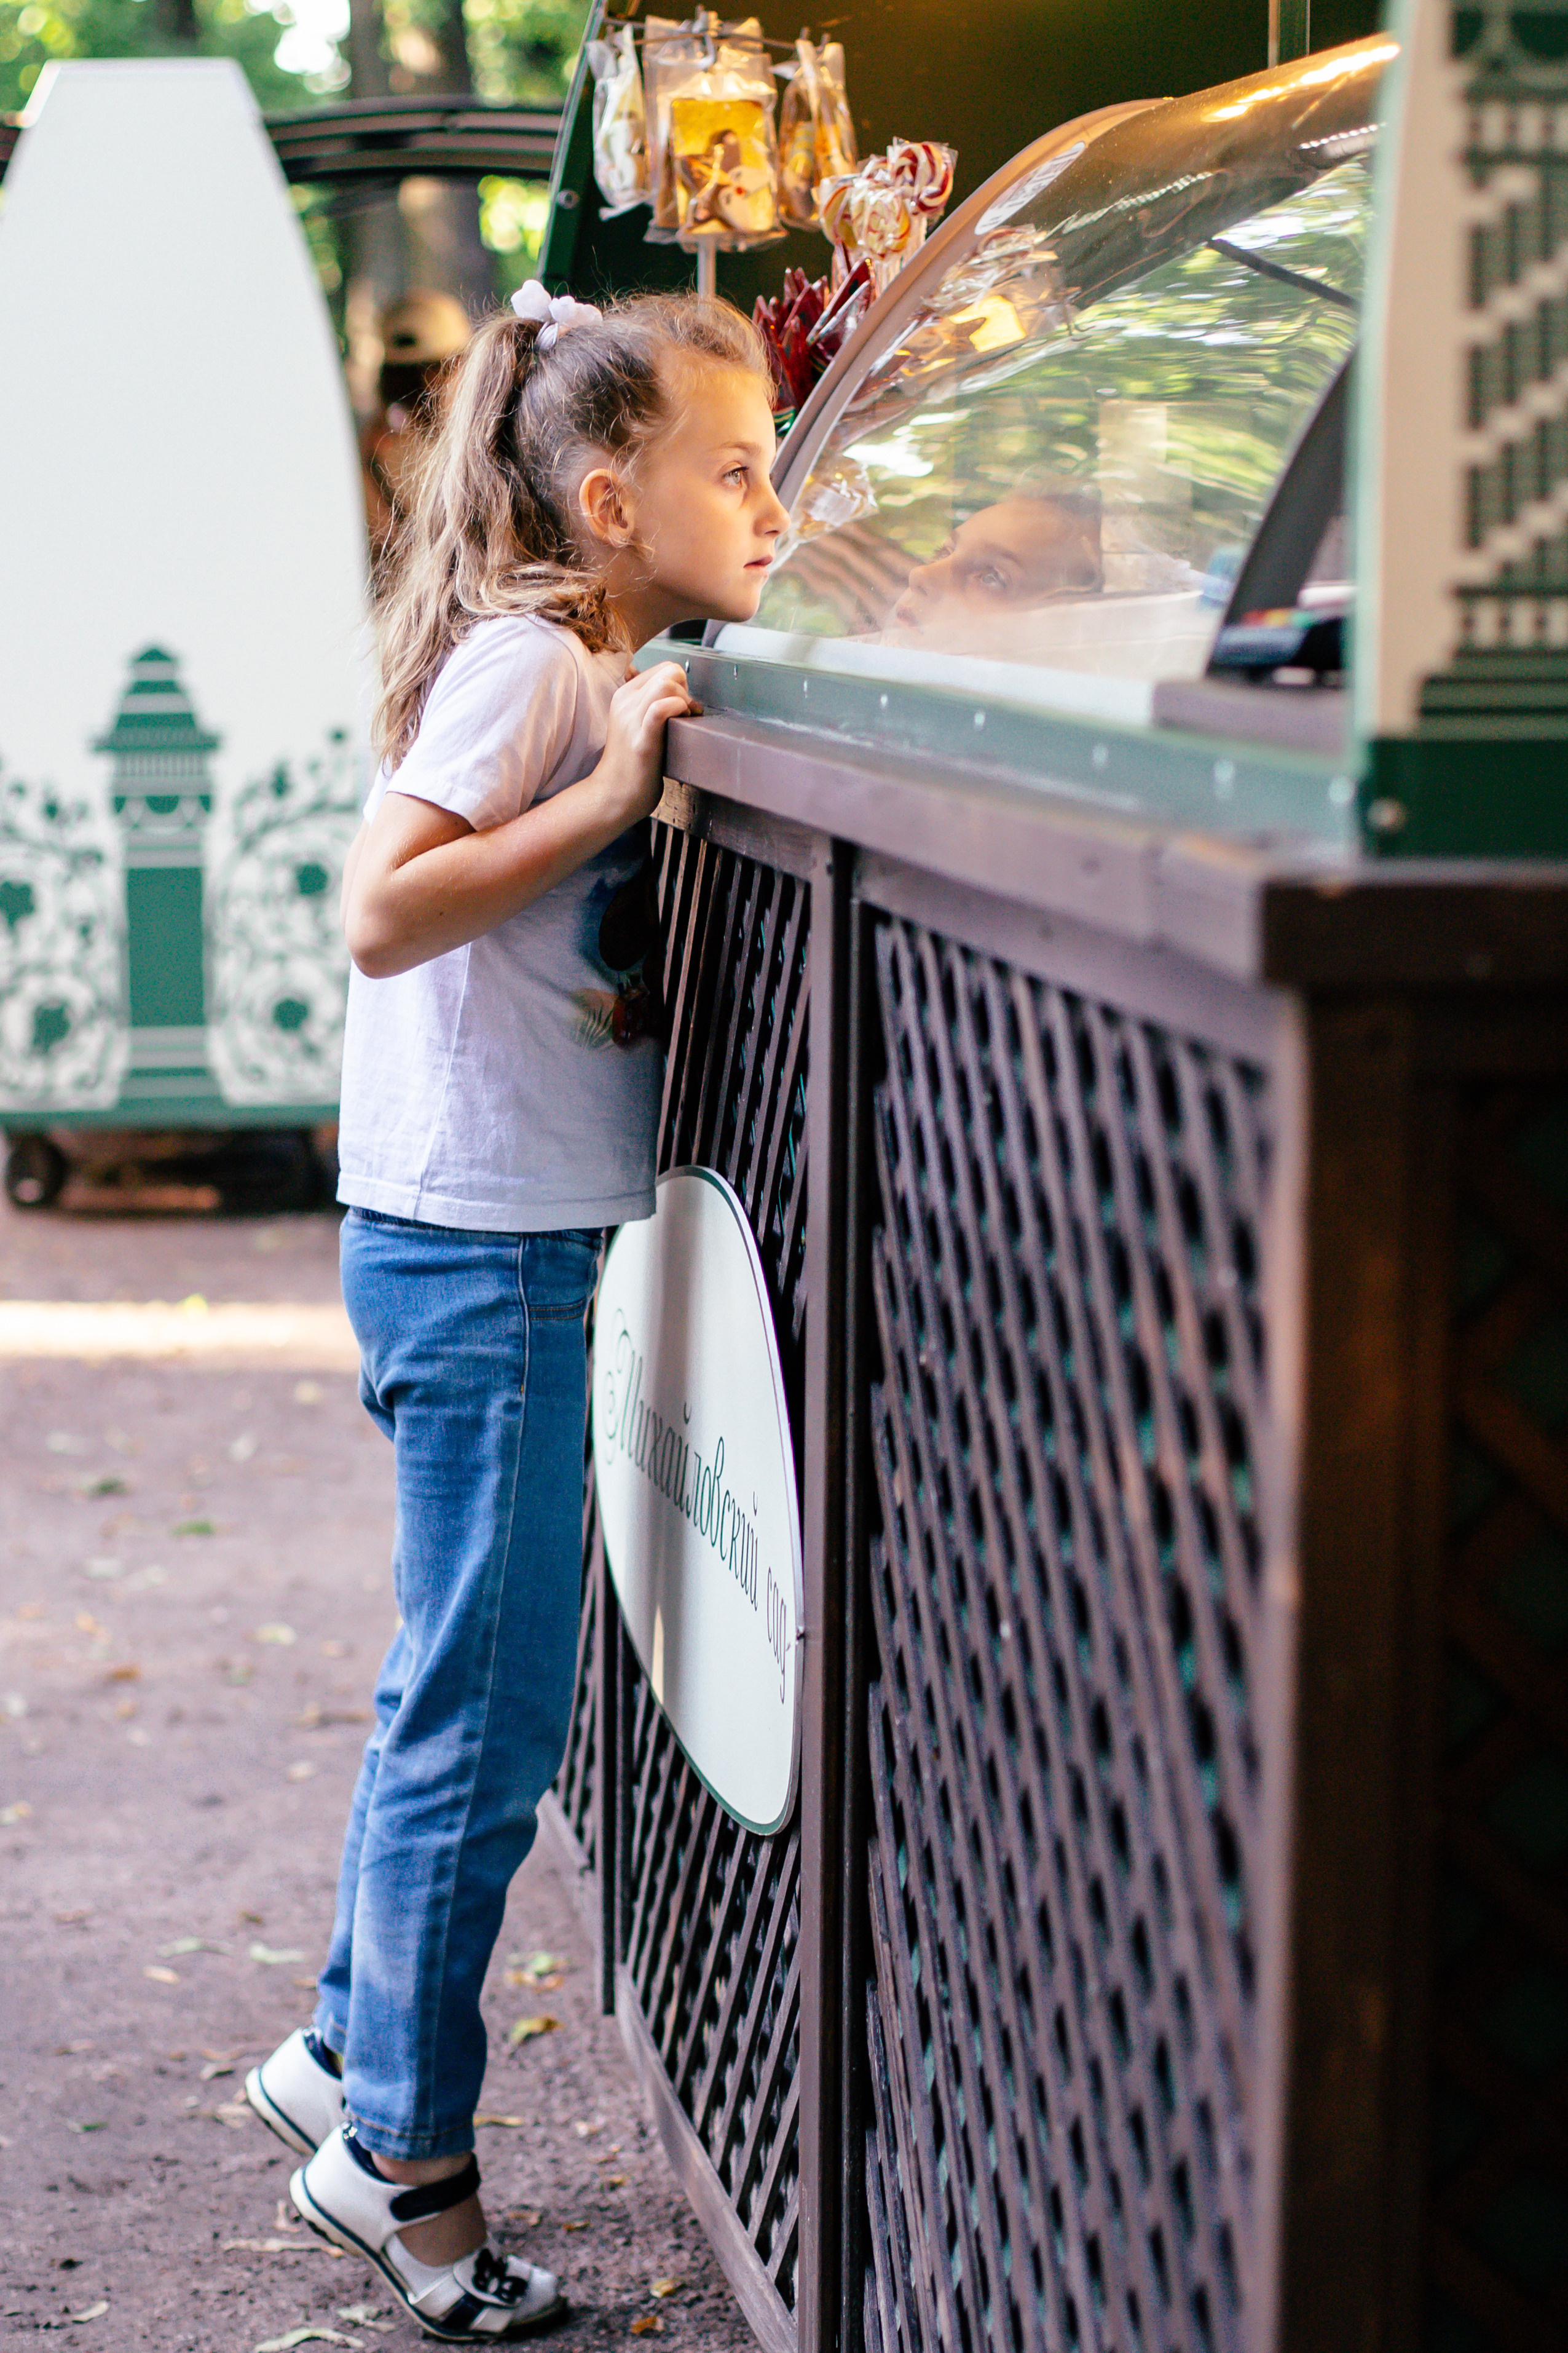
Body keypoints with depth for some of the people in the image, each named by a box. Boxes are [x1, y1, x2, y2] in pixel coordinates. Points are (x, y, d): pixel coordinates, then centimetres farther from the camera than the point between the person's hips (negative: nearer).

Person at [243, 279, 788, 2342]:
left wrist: (647, 765, 6)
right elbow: (384, 914, -24)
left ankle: (351, 2051, 33)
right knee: (484, 1722, -1)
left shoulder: (602, 668, 13)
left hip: (495, 1249, 10)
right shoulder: (529, 661, -15)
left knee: (457, 1696, 19)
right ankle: (405, 2163, 11)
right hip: (480, 1255, -10)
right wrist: (608, 796, -25)